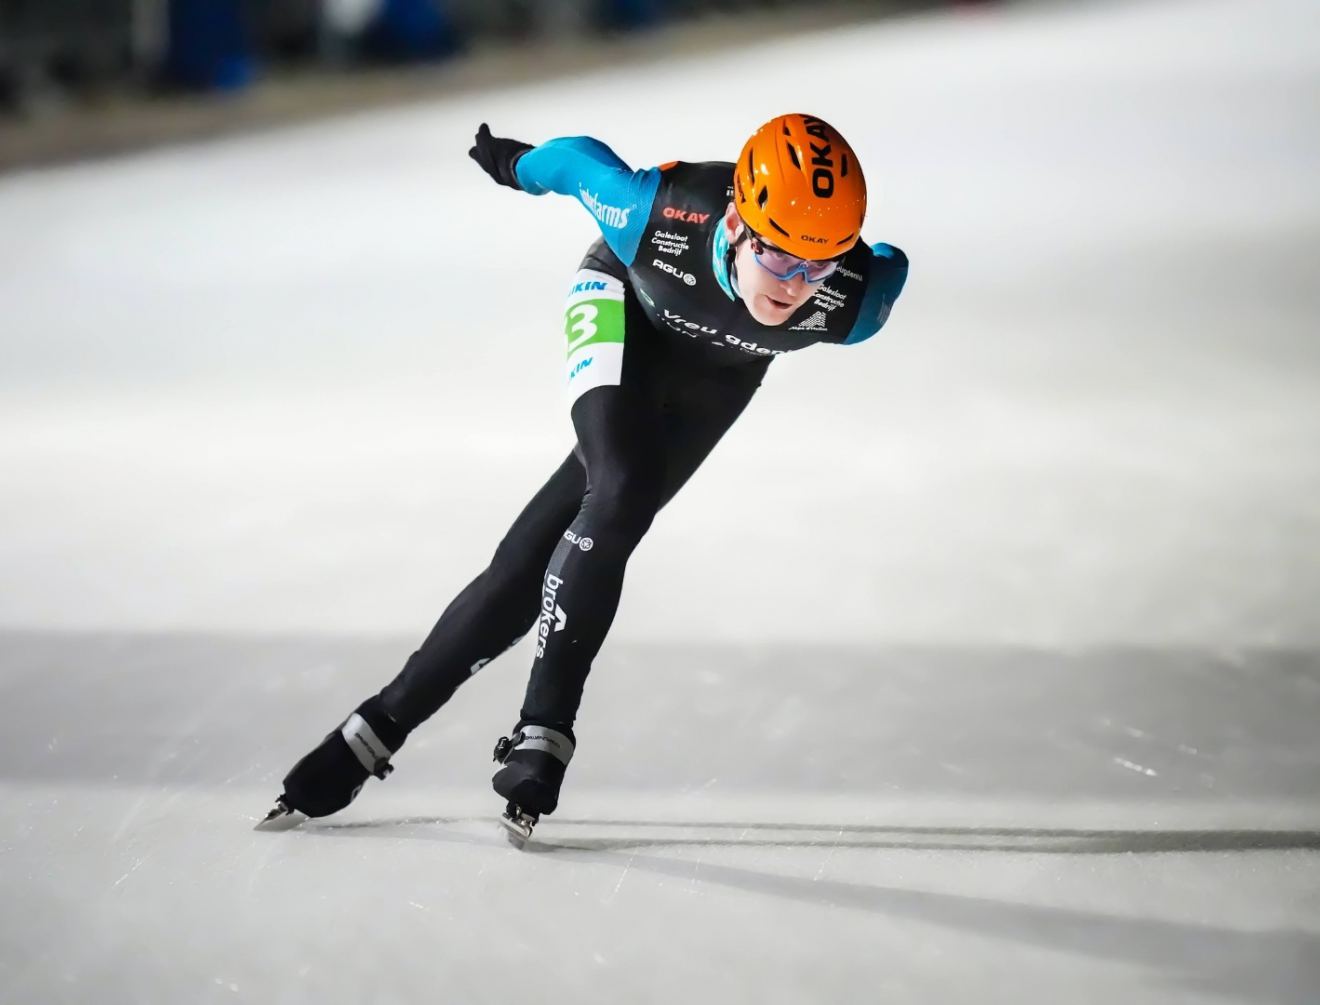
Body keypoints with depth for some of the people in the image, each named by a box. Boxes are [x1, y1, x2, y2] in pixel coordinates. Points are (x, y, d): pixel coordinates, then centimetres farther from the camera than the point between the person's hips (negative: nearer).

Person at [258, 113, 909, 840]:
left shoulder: (851, 303, -36)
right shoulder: (659, 215, -40)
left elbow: (888, 267, -11)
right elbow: (579, 159, -18)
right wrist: (518, 166, 3)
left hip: (717, 370, 2)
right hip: (627, 302, -2)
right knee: (620, 492, -28)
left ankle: (385, 722, 1)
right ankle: (545, 725, -16)